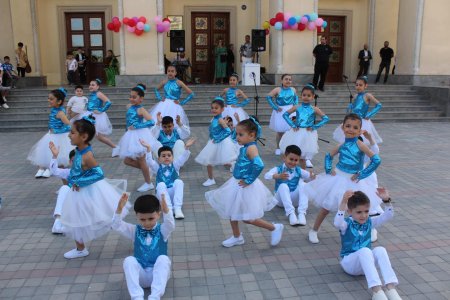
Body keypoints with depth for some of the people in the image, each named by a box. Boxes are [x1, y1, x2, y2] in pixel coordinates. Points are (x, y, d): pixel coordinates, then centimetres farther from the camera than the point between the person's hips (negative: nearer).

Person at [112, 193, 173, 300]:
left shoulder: (162, 230, -1)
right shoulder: (134, 231, 5)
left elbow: (171, 225, -24)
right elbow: (117, 226, -8)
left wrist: (166, 209, -44)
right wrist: (119, 209, -27)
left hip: (158, 273, -2)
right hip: (141, 276, 2)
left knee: (163, 258, -30)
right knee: (129, 260, -25)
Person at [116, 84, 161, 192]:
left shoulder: (141, 109, -15)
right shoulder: (129, 106, 7)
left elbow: (152, 122, -26)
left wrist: (136, 126, -24)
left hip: (139, 136, -8)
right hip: (131, 136, 8)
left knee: (141, 161, 4)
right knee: (127, 161, 11)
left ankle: (148, 183, 20)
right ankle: (146, 170, 29)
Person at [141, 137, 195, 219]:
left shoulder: (175, 165, 10)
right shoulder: (157, 167, 9)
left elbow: (183, 158, -5)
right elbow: (149, 161, -8)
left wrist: (186, 147, -24)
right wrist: (148, 148, -22)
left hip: (174, 192, 0)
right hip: (163, 194, 0)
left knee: (179, 182, -27)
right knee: (161, 184, -29)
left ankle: (177, 208, -33)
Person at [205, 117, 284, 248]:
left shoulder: (251, 148, -25)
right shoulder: (244, 147, 2)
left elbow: (259, 165, -37)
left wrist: (249, 180, -28)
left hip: (245, 187, -9)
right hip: (237, 184, 9)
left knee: (247, 218, 1)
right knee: (231, 212, 19)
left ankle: (275, 228, 18)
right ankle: (237, 237, 38)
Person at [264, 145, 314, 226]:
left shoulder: (299, 171, 3)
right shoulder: (278, 169, -8)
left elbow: (310, 176, -4)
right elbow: (266, 176, -27)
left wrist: (312, 176, -29)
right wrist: (278, 176, -45)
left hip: (295, 200, 2)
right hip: (282, 199, -2)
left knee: (302, 185, -21)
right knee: (283, 186, -30)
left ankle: (302, 213, -31)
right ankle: (290, 213, -39)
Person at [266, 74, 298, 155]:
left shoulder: (293, 90, 1)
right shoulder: (277, 90, -12)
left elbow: (296, 98, 18)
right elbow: (269, 97, -12)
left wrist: (295, 106, 4)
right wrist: (275, 107, -12)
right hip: (280, 112, -2)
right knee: (279, 131, 8)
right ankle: (278, 148, 23)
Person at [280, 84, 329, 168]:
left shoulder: (314, 109, -3)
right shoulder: (297, 107, 0)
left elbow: (326, 118, -4)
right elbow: (285, 114, 3)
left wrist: (314, 127, -10)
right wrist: (293, 125, -6)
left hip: (308, 134, -1)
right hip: (297, 133, 1)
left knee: (303, 155, 5)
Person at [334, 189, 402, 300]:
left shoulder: (369, 222, 5)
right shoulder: (347, 224, -10)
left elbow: (388, 216, -4)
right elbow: (337, 223, -35)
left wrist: (386, 200, -22)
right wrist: (343, 202, -46)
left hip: (366, 262, 4)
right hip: (349, 262, -4)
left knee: (380, 250, -27)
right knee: (365, 251, -36)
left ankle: (391, 289, -35)